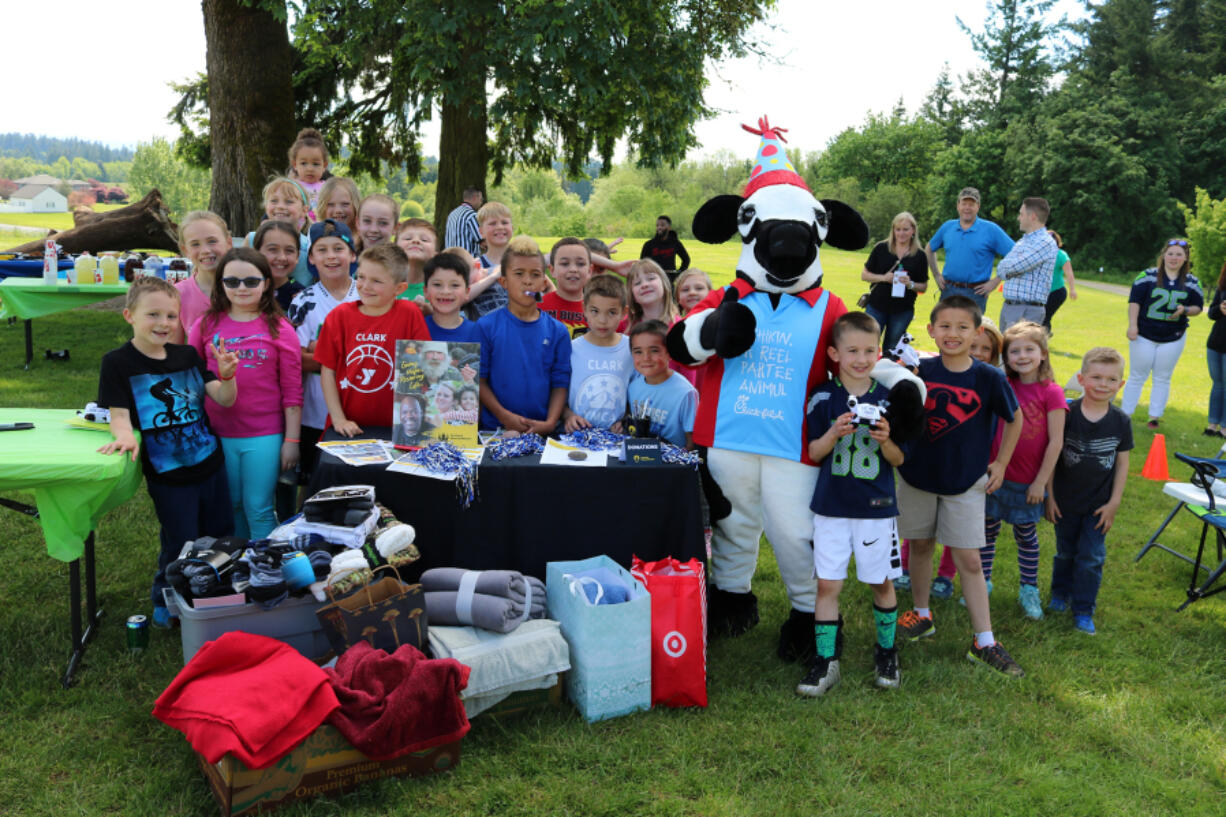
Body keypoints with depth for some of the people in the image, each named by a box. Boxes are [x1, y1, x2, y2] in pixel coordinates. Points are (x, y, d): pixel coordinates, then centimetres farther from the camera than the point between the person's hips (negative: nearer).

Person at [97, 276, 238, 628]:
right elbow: (119, 413, -9)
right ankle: (165, 604, 29)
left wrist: (227, 375, -21)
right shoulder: (117, 363, -7)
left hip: (209, 463, 4)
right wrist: (125, 435, -31)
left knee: (221, 536, 15)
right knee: (179, 545, 5)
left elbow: (225, 400, -1)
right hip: (167, 473, -4)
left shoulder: (187, 356, 4)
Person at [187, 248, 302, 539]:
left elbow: (292, 392, -1)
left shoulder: (279, 329, -2)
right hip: (217, 434, 3)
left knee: (259, 510, 4)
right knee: (230, 507, 14)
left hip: (264, 436, -2)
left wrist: (292, 440, -3)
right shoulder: (206, 325, 3)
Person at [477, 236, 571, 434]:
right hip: (495, 427, -2)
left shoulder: (558, 332, 5)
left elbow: (560, 384, 3)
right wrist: (504, 416, -11)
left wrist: (550, 423, -10)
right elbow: (479, 379, -2)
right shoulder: (486, 327, 0)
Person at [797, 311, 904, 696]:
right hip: (831, 506, 0)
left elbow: (898, 460, 1)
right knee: (827, 583, 2)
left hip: (877, 506, 0)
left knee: (882, 582, 10)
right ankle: (826, 660, 13)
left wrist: (885, 440, -19)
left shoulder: (887, 398, -2)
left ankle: (886, 650, 31)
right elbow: (814, 453, -2)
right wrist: (834, 433, -20)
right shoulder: (824, 397, -3)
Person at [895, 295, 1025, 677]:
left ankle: (984, 642, 9)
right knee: (920, 546, 15)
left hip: (966, 482, -2)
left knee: (969, 560, 0)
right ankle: (921, 614, 36)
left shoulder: (989, 378, -10)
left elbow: (1014, 419, 5)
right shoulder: (919, 371, -8)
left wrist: (1001, 463, 4)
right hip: (918, 475, 2)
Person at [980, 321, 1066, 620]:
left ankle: (1029, 590, 29)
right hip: (995, 474, 3)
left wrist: (1041, 482, -10)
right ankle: (982, 583, 27)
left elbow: (1056, 441, -10)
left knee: (1027, 536, 13)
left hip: (1028, 482, -3)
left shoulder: (1051, 393, -11)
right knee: (987, 531, 12)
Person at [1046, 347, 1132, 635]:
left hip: (1099, 504, 1)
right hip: (1066, 501, 0)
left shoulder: (1120, 422, -7)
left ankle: (1083, 610, 17)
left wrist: (1114, 503, -3)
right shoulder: (1067, 414, -13)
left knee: (1091, 557, 4)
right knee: (1065, 552, 16)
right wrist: (1050, 495, -5)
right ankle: (1060, 594, 38)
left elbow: (1122, 463, 0)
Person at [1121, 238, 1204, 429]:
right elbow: (1134, 301, -6)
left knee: (1162, 379, 9)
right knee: (1137, 376, 6)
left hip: (1173, 339, 2)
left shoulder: (1192, 282, 3)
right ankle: (1125, 414, 14)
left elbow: (1198, 307, 8)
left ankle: (1154, 417, 17)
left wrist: (1185, 310, -15)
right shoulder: (1148, 276, -5)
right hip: (1144, 336, -2)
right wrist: (1132, 325, -14)